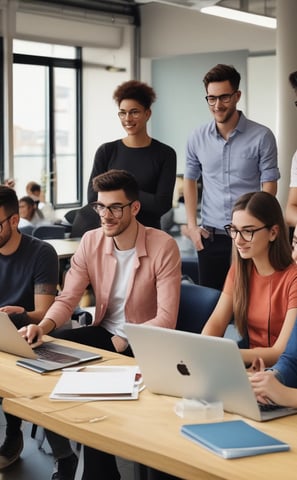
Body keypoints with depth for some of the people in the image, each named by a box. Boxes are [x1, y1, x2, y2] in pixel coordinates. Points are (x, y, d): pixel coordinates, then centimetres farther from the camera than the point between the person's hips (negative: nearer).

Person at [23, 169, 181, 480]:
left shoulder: (163, 246, -18)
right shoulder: (90, 242, -3)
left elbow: (166, 319, -20)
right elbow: (67, 299, -3)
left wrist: (122, 342, -30)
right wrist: (43, 327, -24)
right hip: (103, 332, 5)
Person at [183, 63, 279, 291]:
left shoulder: (262, 137, -7)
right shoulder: (198, 138, 3)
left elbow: (269, 187, -4)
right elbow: (190, 180, 13)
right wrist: (192, 225, 4)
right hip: (210, 236, 3)